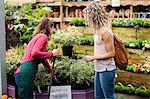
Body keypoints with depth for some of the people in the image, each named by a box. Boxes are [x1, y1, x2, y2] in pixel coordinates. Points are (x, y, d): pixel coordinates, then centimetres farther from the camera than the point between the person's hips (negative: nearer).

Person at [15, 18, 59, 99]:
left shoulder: (38, 36, 26)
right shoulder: (43, 37, -4)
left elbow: (42, 58, 34)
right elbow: (35, 53, -19)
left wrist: (52, 73, 43)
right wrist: (52, 54, -7)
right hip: (26, 73, -10)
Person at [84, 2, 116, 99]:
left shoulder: (105, 31, -19)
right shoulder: (99, 30, 7)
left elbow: (111, 53, -18)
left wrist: (93, 57, -15)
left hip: (106, 70, -9)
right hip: (99, 69, 9)